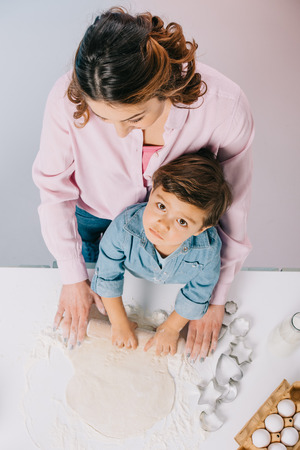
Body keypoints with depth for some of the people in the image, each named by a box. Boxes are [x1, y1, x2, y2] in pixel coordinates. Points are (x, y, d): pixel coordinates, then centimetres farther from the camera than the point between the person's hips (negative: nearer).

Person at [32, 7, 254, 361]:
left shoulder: (224, 107, -38)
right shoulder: (68, 98, -38)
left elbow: (231, 205, -22)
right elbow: (54, 187, -20)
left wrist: (215, 296, -12)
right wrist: (72, 277, -12)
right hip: (88, 209, 1)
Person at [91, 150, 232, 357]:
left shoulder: (208, 249, -45)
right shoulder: (125, 226, -45)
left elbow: (197, 294, -22)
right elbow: (107, 275, -25)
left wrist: (172, 327, -10)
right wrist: (120, 323, -15)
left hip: (178, 284, 1)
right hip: (135, 276, 0)